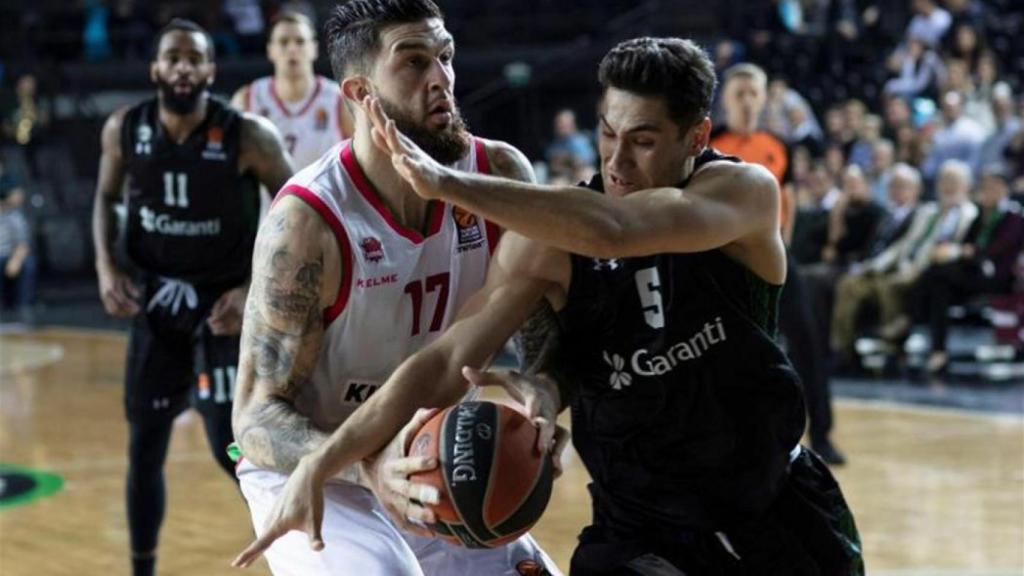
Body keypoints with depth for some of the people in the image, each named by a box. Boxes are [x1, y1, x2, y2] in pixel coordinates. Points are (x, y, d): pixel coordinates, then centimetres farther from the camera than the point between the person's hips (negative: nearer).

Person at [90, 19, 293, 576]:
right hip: (157, 301, 4)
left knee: (234, 447, -9)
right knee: (145, 445, 9)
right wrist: (107, 266, -5)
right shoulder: (123, 130, -8)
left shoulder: (248, 137, -19)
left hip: (225, 301, -4)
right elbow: (107, 198, 11)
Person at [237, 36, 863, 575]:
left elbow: (613, 231, -37)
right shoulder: (552, 239, -11)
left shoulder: (746, 191, -18)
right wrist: (322, 463, -21)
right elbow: (446, 362, -13)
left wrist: (447, 182, -38)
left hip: (783, 512, 0)